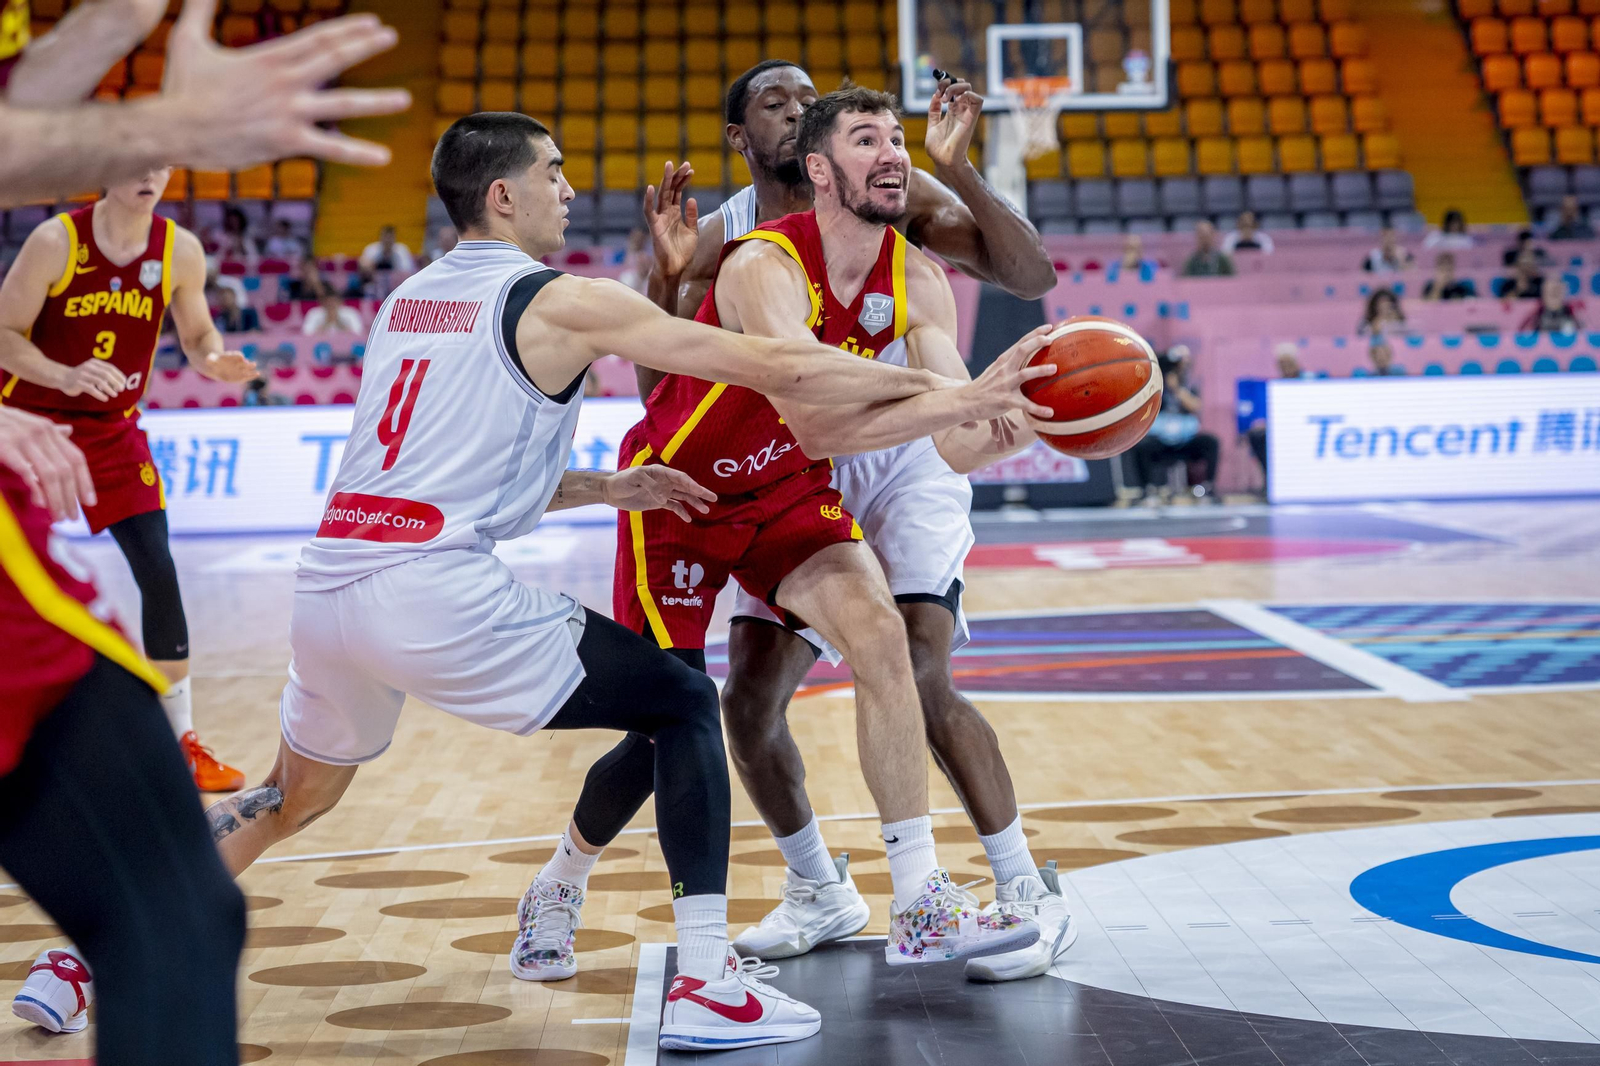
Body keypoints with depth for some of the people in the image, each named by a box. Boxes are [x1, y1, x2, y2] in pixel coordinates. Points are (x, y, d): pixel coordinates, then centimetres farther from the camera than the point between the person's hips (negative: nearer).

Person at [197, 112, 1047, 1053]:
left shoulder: (406, 302, 21)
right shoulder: (563, 304, -1)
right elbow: (777, 367, -3)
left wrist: (605, 490, 27)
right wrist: (948, 395, 3)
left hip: (327, 585, 7)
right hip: (439, 595, -7)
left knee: (297, 796, 30)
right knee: (683, 703, 5)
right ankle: (708, 985, -4)